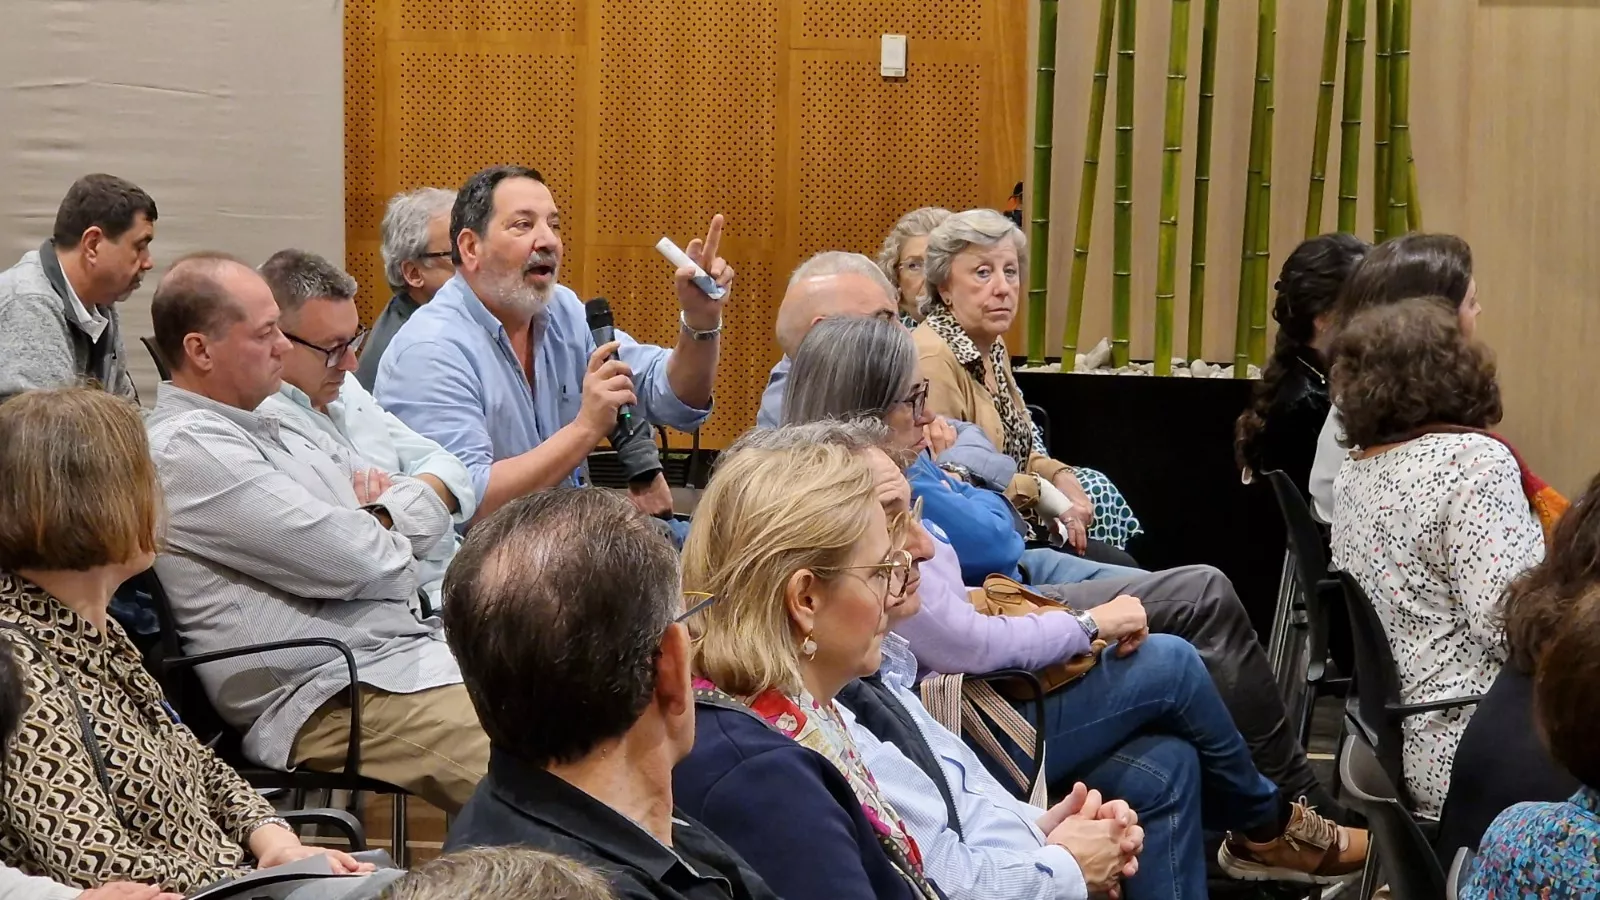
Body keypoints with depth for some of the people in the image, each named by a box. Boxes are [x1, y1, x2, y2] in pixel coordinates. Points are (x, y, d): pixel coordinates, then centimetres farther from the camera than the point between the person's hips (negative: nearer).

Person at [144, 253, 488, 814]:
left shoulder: (276, 431, 21)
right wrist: (394, 541, 6)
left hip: (418, 643, 10)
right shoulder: (187, 447, -10)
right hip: (335, 698, -10)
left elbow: (431, 513, 20)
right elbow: (351, 562, -17)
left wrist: (376, 522, -2)